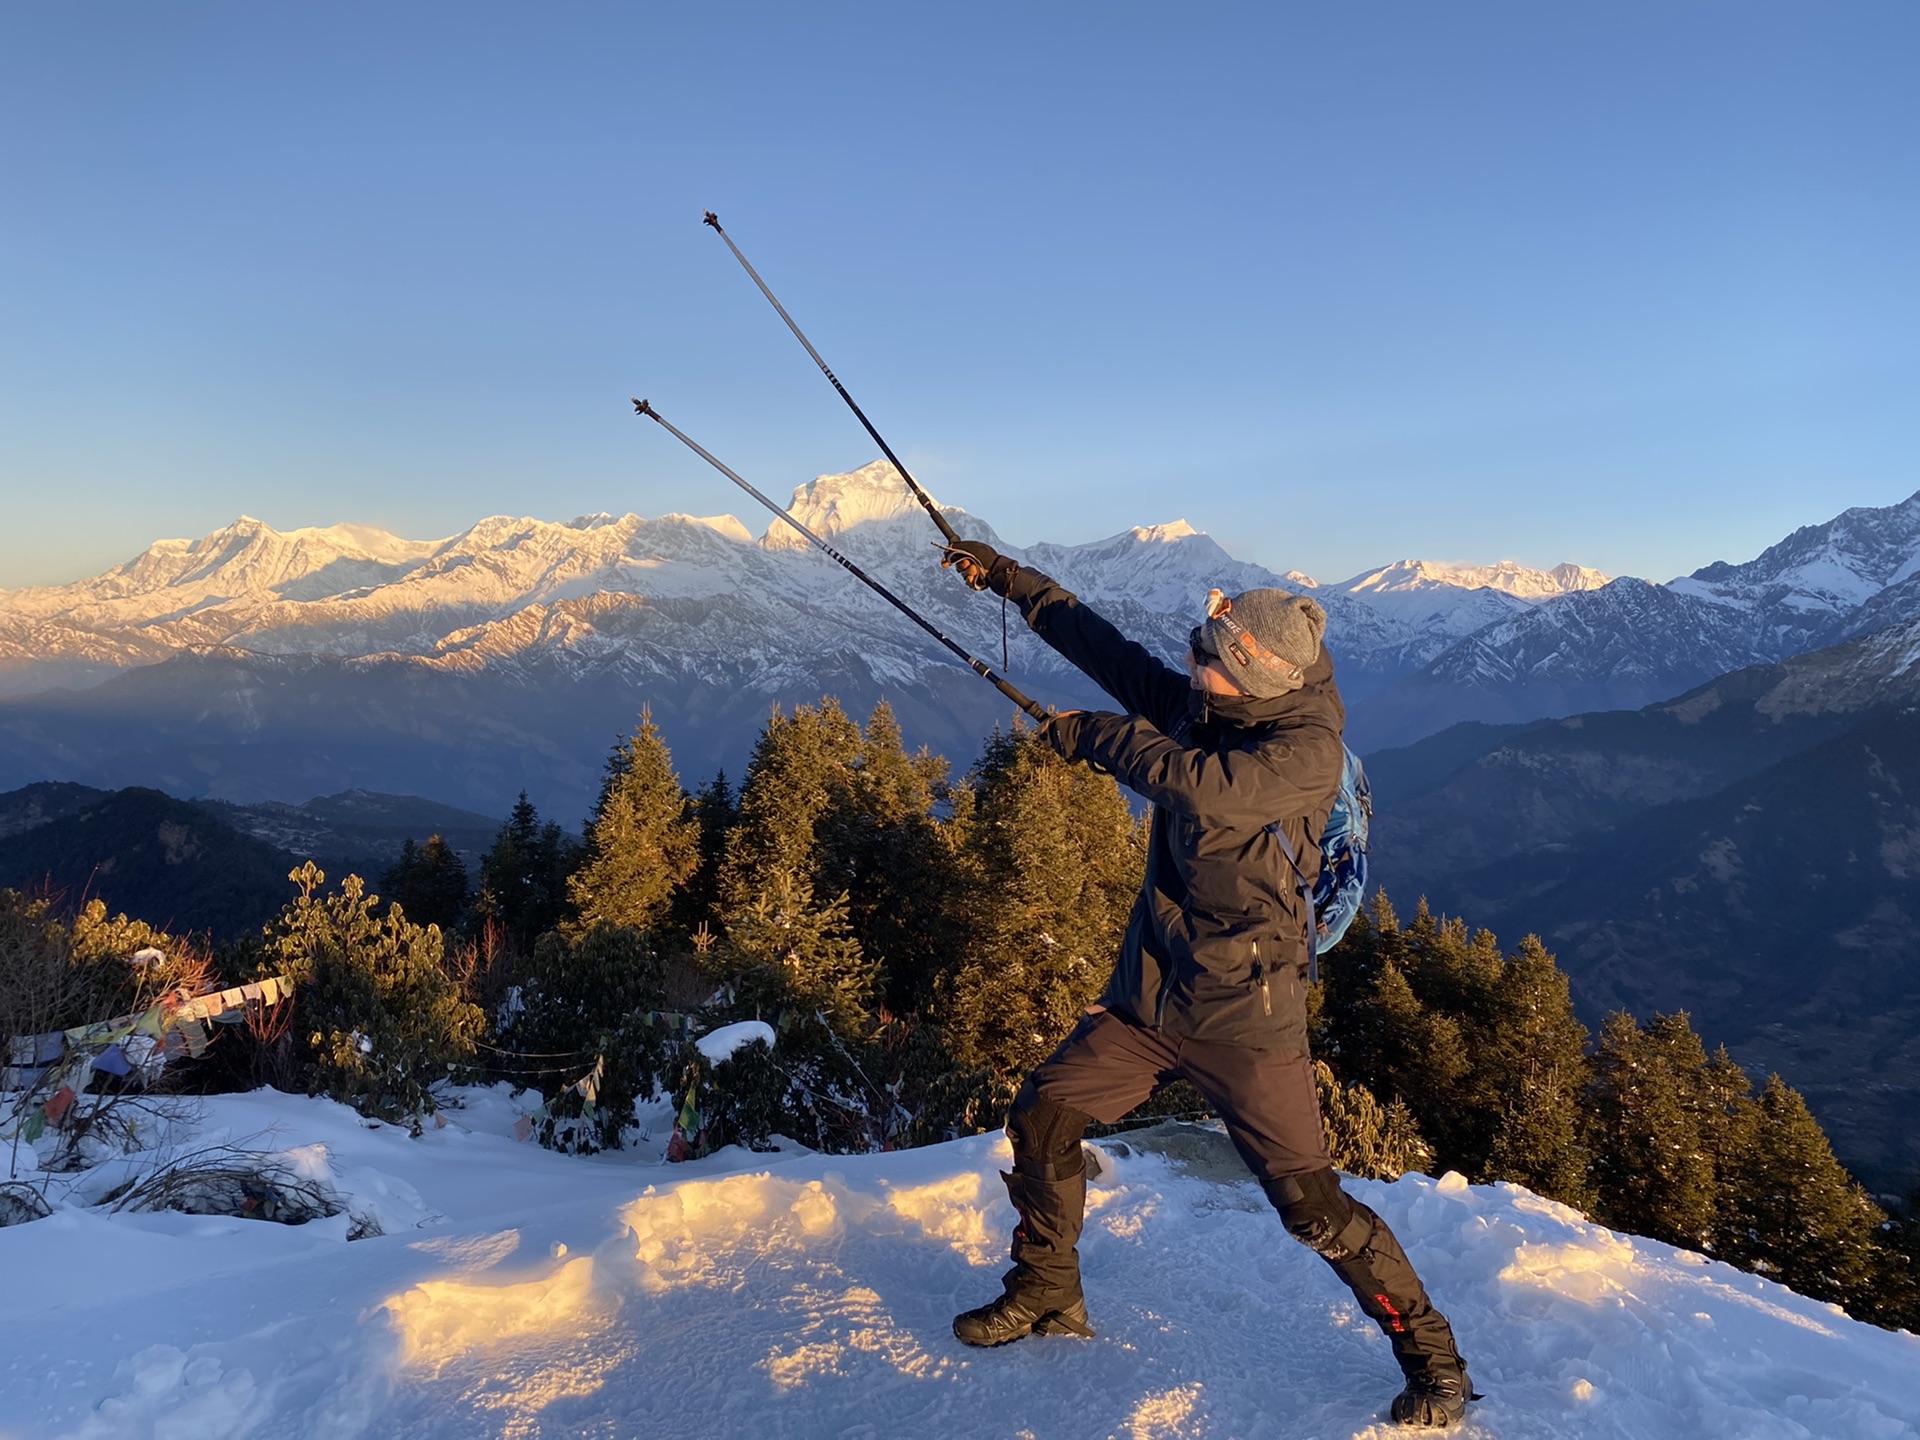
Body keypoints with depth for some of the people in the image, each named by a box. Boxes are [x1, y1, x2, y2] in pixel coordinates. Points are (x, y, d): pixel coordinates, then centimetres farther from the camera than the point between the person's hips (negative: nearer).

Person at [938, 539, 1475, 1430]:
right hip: (1150, 992, 7)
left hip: (1245, 1014, -7)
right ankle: (1047, 1295, 28)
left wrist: (1093, 735, -19)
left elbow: (1198, 785, -34)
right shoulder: (1205, 708, 2)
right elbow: (1111, 651, 11)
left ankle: (1431, 1355, 18)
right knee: (1041, 1119, 7)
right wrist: (1012, 580, 12)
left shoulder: (1307, 746, -19)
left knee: (1307, 1198, -5)